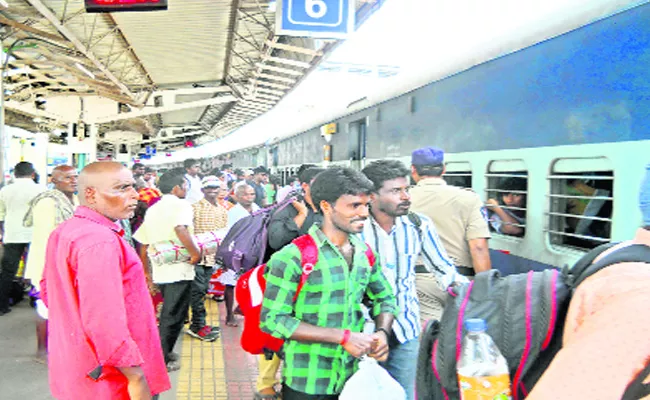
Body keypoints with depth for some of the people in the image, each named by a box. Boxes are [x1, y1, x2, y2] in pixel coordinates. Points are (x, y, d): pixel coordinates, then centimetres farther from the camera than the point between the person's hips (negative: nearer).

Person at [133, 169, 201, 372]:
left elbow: (143, 243, 16)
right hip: (179, 270, -8)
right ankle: (161, 360, 9)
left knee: (168, 314, 23)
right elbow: (180, 229, -30)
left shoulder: (152, 209, 15)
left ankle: (164, 352, 33)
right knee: (173, 317, 3)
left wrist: (147, 271, 23)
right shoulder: (181, 204, -8)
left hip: (159, 271, 8)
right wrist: (195, 253, -20)